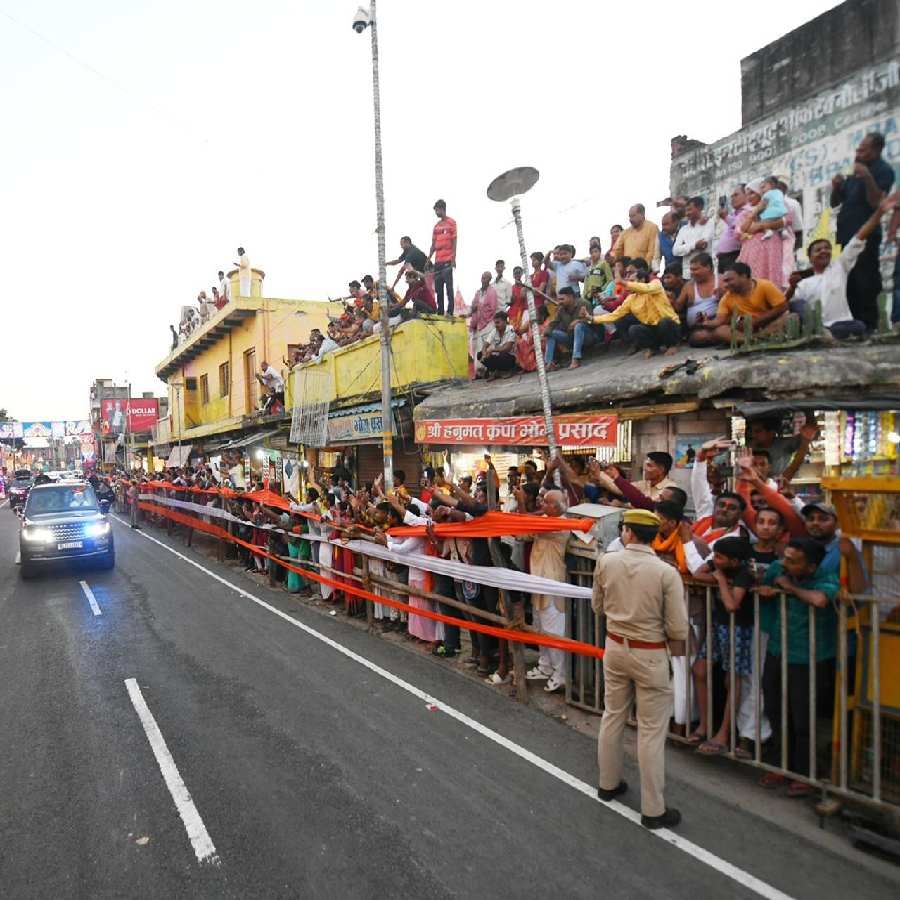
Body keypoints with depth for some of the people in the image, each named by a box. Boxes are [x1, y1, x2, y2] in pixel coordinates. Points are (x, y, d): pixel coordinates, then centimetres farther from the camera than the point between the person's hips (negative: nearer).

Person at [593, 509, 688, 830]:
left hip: (615, 647, 4)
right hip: (650, 655, -4)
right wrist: (675, 649, 6)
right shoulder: (666, 573, -19)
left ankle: (608, 784, 37)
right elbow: (678, 628, -15)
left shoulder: (605, 563, -9)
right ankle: (653, 810, 18)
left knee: (612, 717, 20)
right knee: (651, 731, 7)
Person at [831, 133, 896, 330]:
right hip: (847, 236, 8)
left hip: (865, 237, -8)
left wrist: (867, 178, -24)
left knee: (866, 287, -12)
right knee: (849, 285, 9)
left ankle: (869, 329, -11)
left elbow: (876, 202, -15)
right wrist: (836, 187, 2)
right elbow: (834, 203, 21)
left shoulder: (884, 170, -3)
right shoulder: (854, 171, 21)